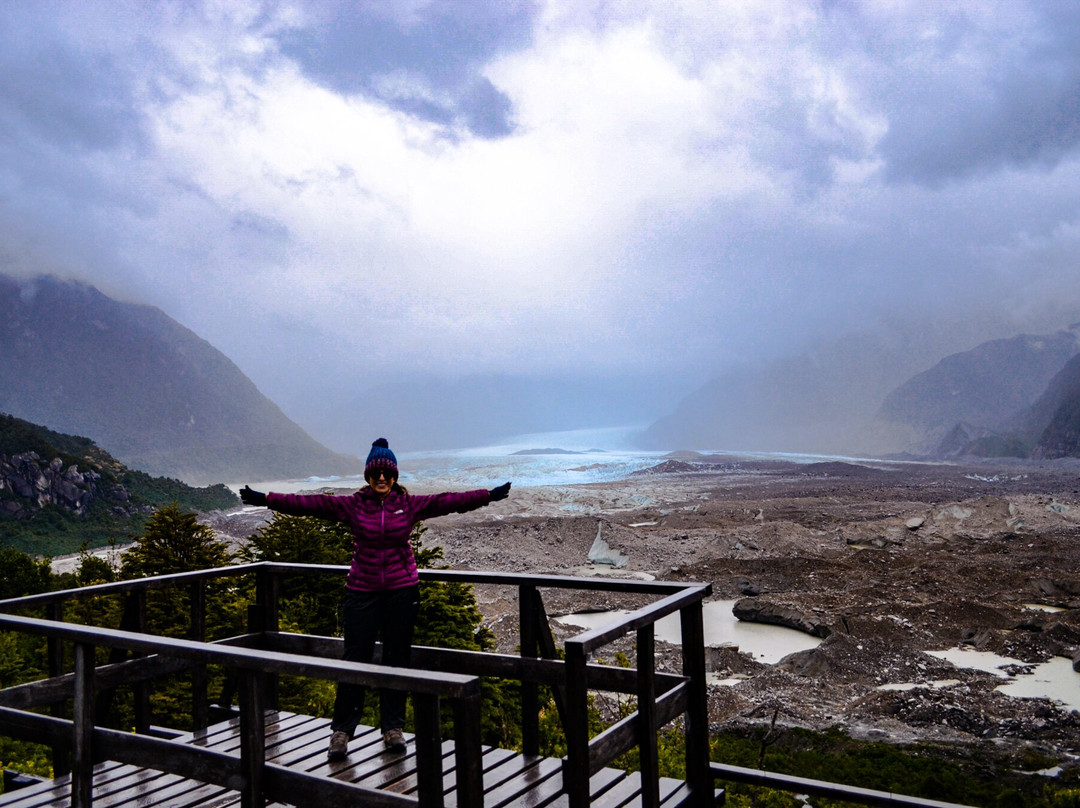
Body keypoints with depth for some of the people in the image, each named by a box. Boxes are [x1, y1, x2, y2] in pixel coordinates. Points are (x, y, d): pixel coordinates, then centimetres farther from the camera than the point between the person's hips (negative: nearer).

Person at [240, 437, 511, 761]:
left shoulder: (410, 504, 0)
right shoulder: (352, 505, -2)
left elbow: (449, 501, -5)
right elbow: (309, 503, -8)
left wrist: (488, 495, -12)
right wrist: (266, 499, -14)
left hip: (402, 591, 1)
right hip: (362, 591, -1)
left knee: (397, 659, 8)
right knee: (355, 658, 0)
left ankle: (393, 727, 22)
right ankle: (341, 730, 12)